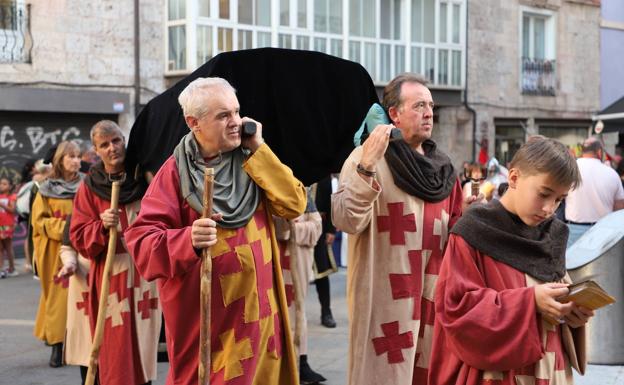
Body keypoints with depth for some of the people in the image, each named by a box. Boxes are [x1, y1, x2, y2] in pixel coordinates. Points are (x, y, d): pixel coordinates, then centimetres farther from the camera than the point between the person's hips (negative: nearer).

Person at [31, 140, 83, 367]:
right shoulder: (47, 189, 5)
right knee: (58, 295, -3)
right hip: (56, 253, -1)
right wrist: (64, 228, -12)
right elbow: (39, 220, 1)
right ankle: (57, 346, 0)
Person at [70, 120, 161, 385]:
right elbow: (80, 239, -1)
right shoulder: (90, 187, 2)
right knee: (115, 350, -4)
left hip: (146, 274, 2)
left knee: (143, 345, 5)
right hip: (112, 276, -2)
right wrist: (103, 226, -17)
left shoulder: (144, 179, 7)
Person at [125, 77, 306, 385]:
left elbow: (295, 204, -4)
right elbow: (141, 240, -13)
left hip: (260, 312, 4)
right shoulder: (176, 172, -7)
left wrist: (258, 150, -7)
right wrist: (188, 240, -32)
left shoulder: (252, 162, 7)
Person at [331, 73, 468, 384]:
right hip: (387, 295, -6)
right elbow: (346, 221, -19)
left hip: (433, 293, 6)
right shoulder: (368, 157, -7)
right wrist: (367, 167, -28)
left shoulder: (442, 166, 13)